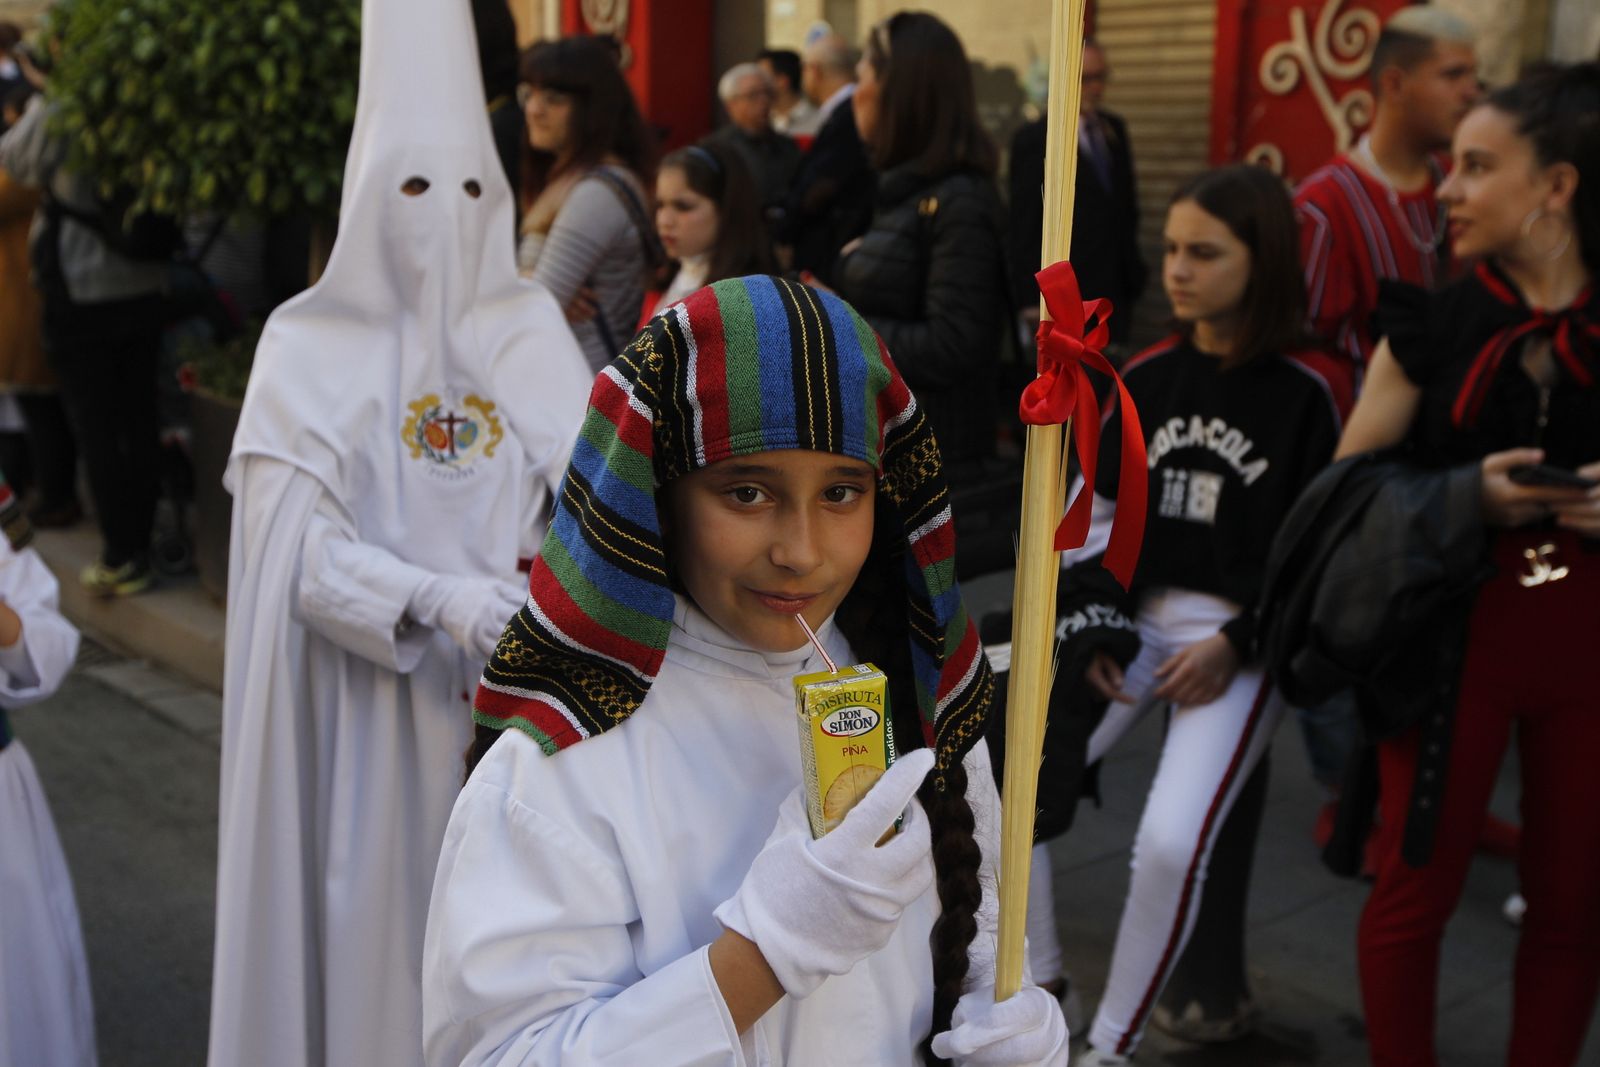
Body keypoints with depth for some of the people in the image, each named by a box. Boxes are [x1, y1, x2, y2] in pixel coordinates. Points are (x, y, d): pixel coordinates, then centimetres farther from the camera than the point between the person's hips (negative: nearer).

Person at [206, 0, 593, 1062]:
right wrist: (434, 597, -25)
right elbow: (295, 547, -10)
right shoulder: (308, 346, -2)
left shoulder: (532, 327, 4)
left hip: (517, 691, 2)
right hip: (372, 702, -1)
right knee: (380, 911, 5)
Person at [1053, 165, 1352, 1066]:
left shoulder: (1311, 389, -6)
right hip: (1135, 620, 5)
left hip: (1243, 644, -5)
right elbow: (1095, 512, 11)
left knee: (1172, 844, -22)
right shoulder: (1148, 375, 8)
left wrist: (1235, 646, -11)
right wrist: (1091, 631, -1)